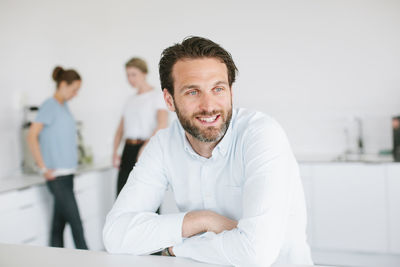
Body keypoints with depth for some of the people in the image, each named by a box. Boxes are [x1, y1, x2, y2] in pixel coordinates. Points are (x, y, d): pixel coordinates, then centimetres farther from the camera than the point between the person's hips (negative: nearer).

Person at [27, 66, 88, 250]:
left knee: (59, 221, 13)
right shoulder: (50, 106, -10)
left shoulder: (64, 106, 14)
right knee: (75, 222, -4)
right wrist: (44, 168, -16)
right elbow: (32, 136, -16)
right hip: (57, 175, -8)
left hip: (67, 172, 8)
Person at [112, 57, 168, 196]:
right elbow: (120, 129, 18)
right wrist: (115, 151, 2)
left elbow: (162, 124, -19)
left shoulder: (156, 97, -3)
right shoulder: (131, 100, 18)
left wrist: (146, 146, -30)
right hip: (128, 151, 6)